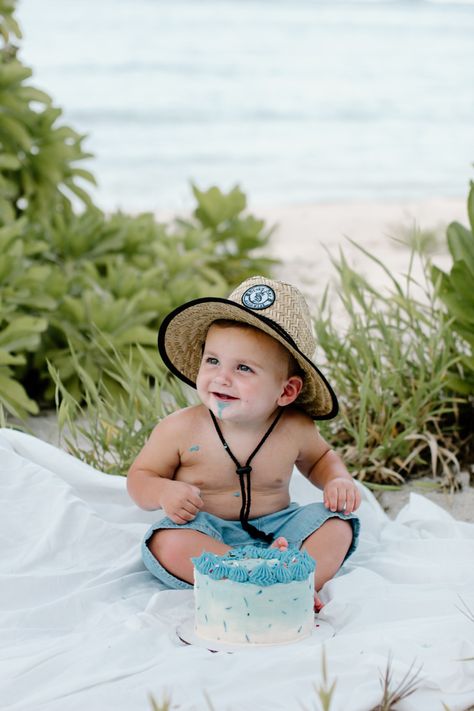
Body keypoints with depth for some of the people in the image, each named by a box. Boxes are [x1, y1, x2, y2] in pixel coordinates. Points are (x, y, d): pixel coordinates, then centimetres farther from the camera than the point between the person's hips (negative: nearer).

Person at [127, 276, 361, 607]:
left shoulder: (295, 429, -5)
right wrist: (163, 492, -24)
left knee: (337, 525, -19)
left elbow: (321, 458, 18)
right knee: (170, 544, -33)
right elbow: (140, 477, -1)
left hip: (276, 531, 2)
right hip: (204, 530, -2)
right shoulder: (181, 429, -12)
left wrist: (338, 481, -4)